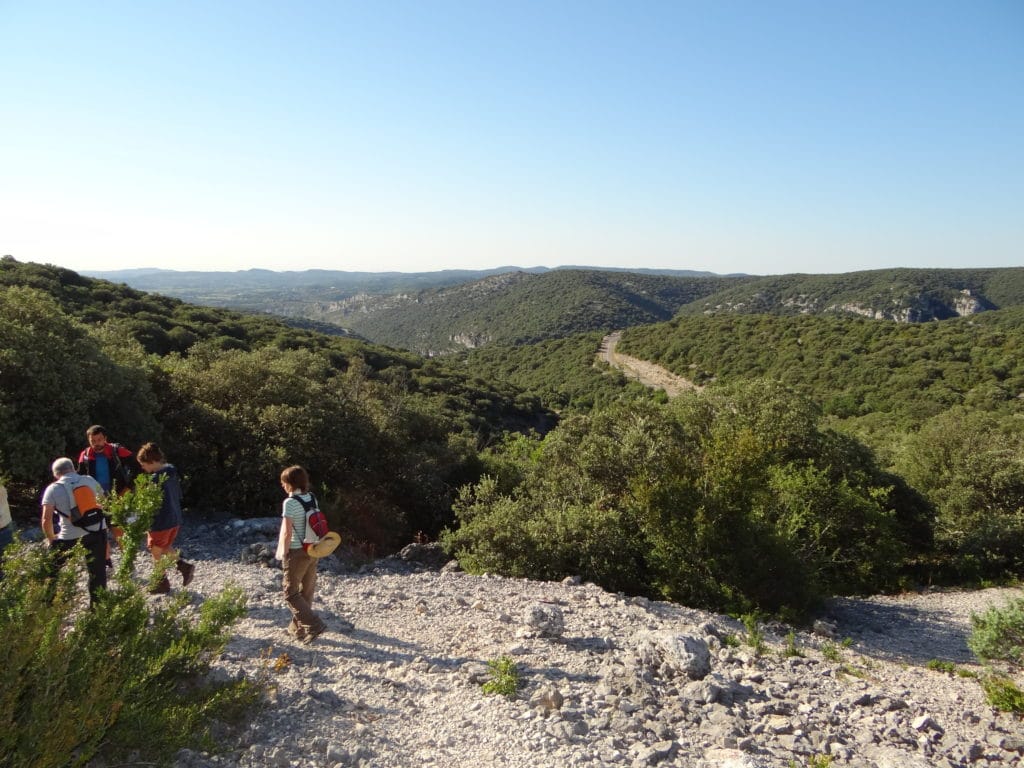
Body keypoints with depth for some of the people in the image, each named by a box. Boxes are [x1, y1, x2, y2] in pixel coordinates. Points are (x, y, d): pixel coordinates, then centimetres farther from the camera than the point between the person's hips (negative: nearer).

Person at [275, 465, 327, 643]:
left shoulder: (290, 502, -18)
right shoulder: (311, 498, 3)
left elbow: (287, 532, -19)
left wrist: (282, 552, -6)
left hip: (297, 553, -7)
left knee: (291, 593, 5)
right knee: (306, 592, 16)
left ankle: (314, 625, -5)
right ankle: (298, 628, 28)